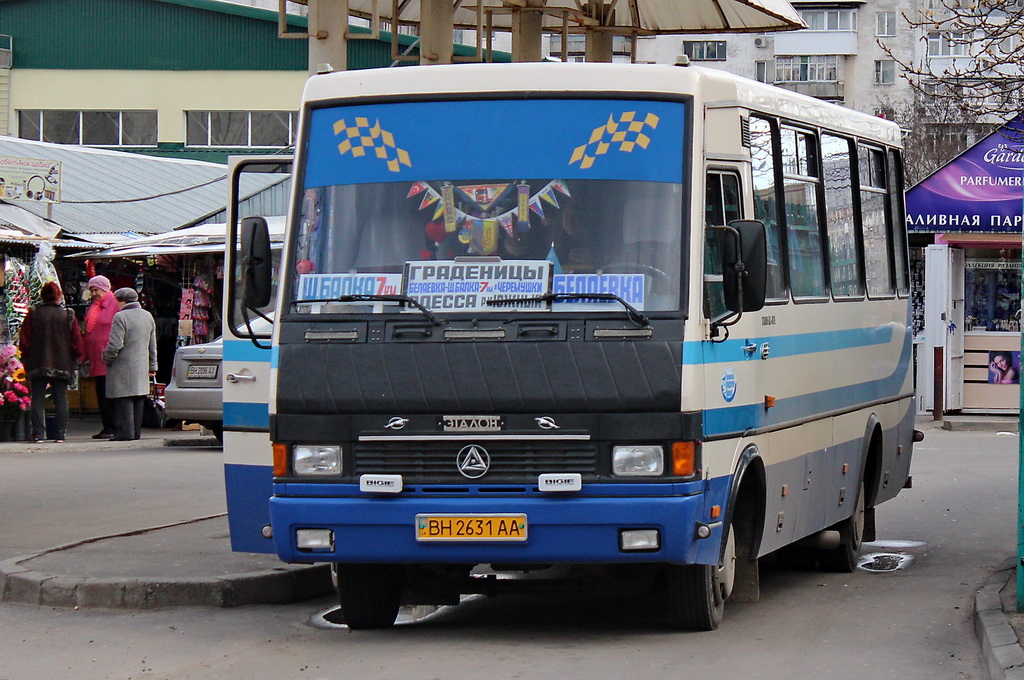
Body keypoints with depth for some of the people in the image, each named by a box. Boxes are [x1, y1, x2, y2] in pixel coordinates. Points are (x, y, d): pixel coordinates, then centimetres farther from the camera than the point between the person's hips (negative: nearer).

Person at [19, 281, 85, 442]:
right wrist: (76, 359, 14)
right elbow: (77, 342, 0)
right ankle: (61, 433, 2)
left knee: (37, 399, 3)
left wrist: (26, 360, 10)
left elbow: (24, 341, 0)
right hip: (62, 366, 0)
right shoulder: (69, 316, -1)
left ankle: (38, 433, -5)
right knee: (60, 399, 6)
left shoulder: (33, 314, -1)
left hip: (37, 364, 0)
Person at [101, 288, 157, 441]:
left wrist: (107, 358, -1)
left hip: (123, 366, -7)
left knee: (123, 401, -6)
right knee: (138, 401, 10)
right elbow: (153, 346, 17)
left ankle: (125, 431, -9)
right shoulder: (148, 316, 12)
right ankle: (136, 431, 12)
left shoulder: (121, 317, -13)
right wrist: (152, 366, 22)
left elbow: (115, 345, -18)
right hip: (141, 367, 7)